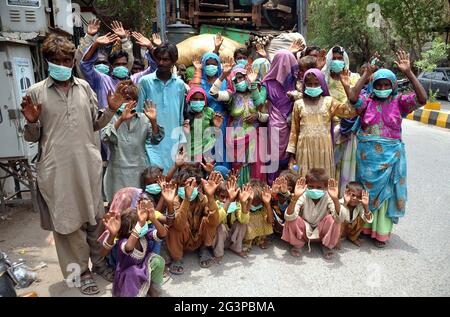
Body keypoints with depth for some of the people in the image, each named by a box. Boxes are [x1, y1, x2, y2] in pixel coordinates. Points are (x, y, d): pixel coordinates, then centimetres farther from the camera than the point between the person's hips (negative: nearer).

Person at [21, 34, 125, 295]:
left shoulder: (84, 87, 7)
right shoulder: (36, 93, -1)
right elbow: (32, 137, 3)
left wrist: (111, 110, -2)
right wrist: (31, 122, -17)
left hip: (89, 164, 3)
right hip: (57, 169, -2)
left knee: (95, 216, 13)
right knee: (67, 221, 8)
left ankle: (99, 262, 33)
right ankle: (81, 271, 25)